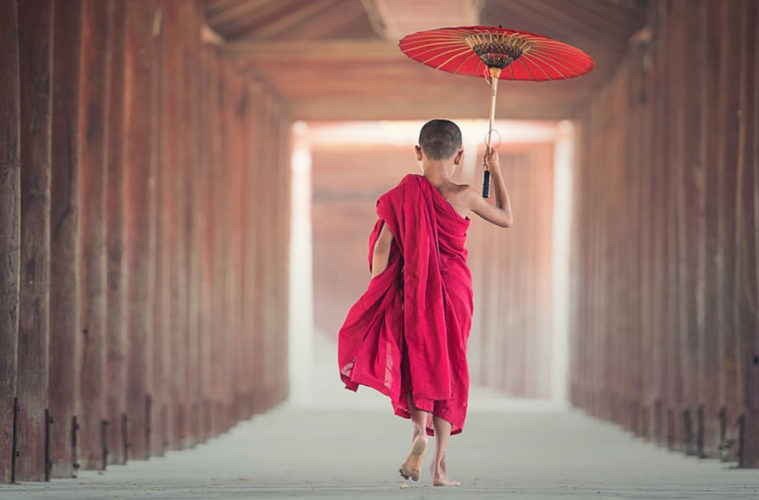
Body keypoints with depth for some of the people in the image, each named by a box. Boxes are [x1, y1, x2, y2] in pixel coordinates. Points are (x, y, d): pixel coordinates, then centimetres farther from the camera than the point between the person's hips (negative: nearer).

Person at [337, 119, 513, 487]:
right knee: (448, 368, 8)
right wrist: (495, 172, 19)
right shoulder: (463, 197, -7)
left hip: (414, 289, 0)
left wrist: (377, 296, 3)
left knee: (417, 363, 12)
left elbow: (382, 246, -6)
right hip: (455, 290, 0)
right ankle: (440, 466, 5)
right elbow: (506, 219, 10)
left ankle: (420, 429, -19)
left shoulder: (405, 194, -5)